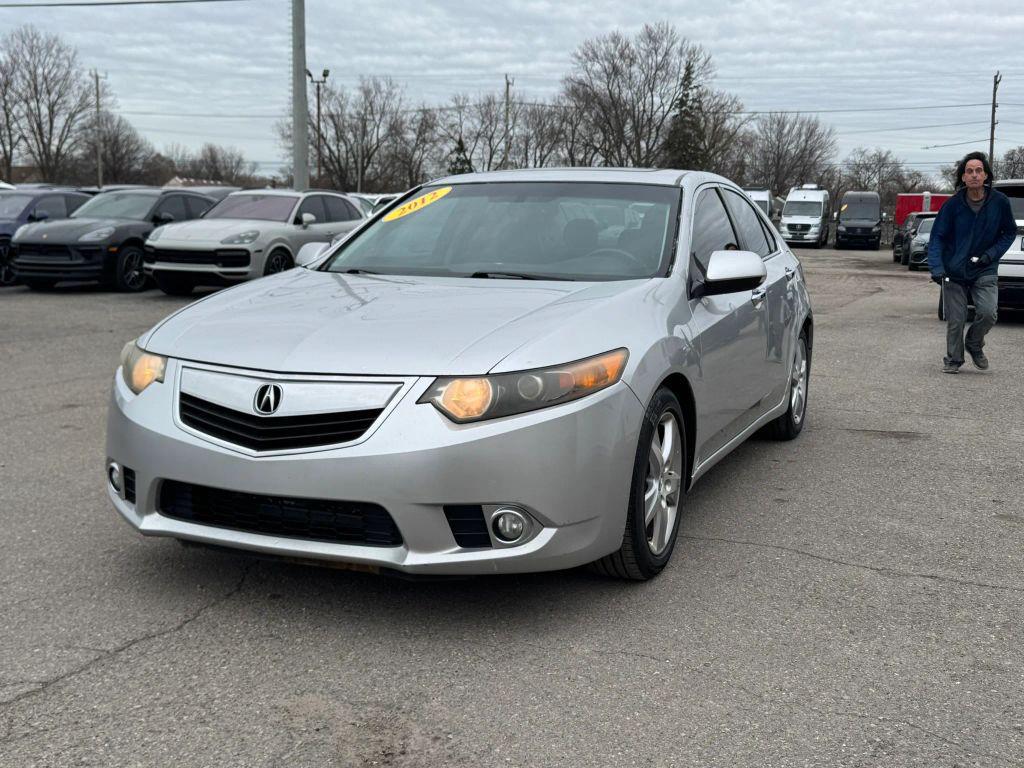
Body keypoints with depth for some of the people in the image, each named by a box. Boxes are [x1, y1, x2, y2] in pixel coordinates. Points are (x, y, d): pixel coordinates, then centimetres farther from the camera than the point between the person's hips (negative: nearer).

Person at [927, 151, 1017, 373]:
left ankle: (974, 345, 15)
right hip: (954, 271, 0)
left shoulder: (999, 202, -6)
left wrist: (991, 254, -8)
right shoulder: (953, 204, -8)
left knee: (988, 313, -15)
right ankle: (953, 359, 22)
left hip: (985, 271, 0)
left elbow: (1009, 233, 7)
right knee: (955, 321, 0)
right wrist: (937, 268, -18)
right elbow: (937, 237, -5)